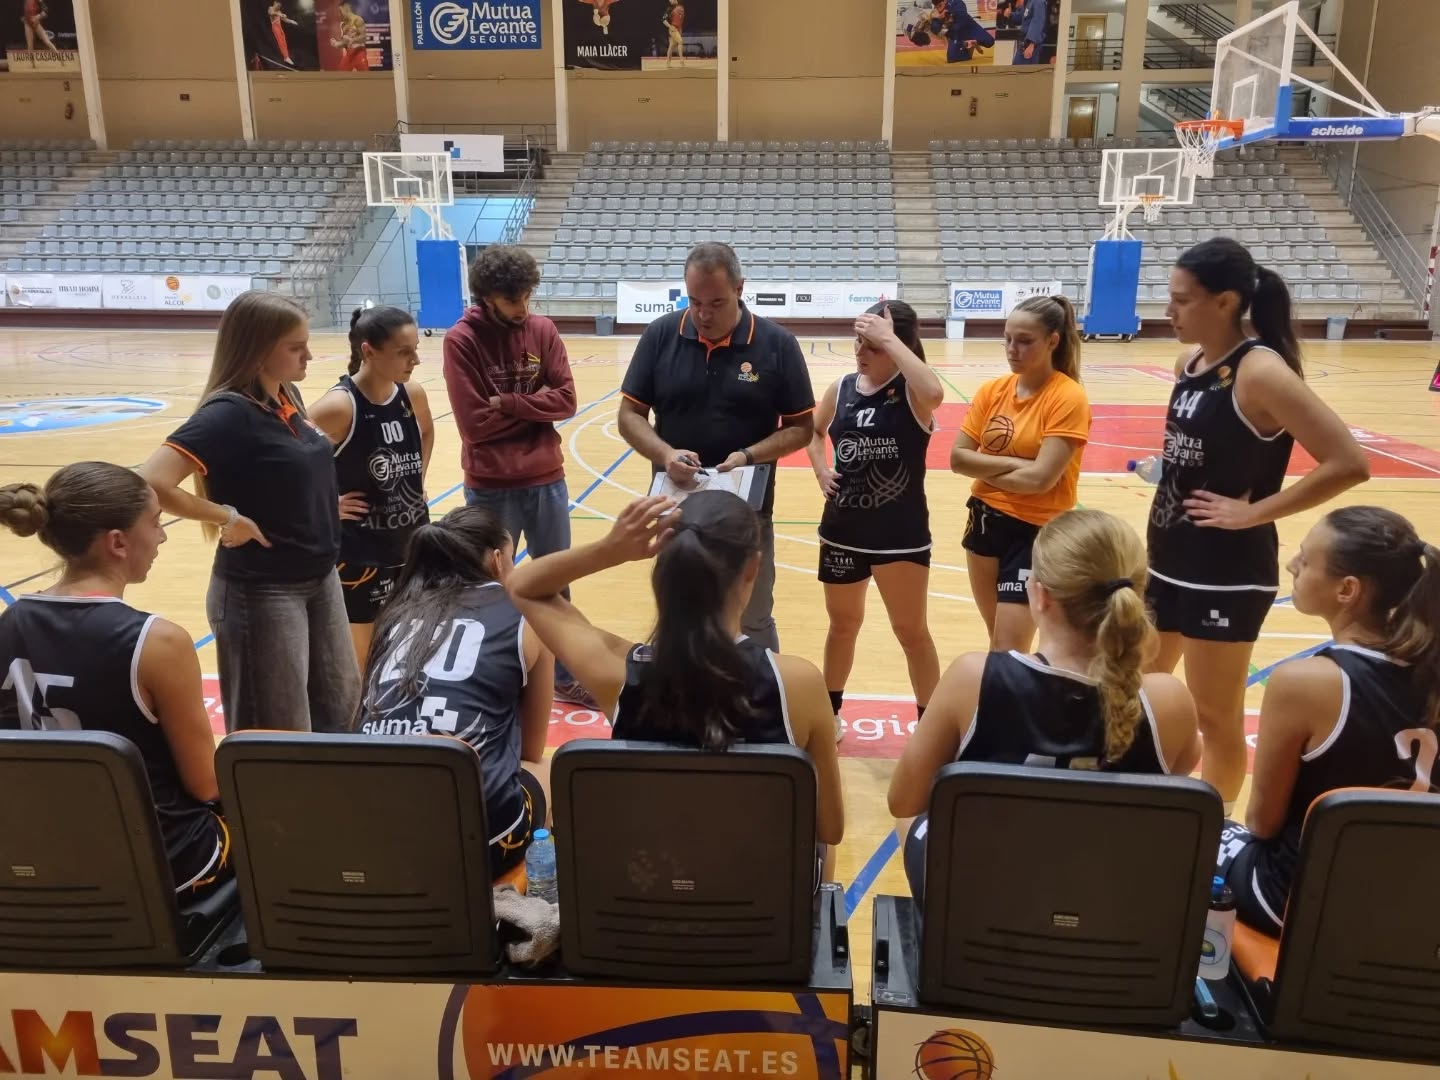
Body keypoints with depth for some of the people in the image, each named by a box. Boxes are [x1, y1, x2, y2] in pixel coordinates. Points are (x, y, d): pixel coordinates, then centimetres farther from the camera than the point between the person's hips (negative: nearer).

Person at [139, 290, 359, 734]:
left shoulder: (288, 399, 3)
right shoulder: (229, 413, -20)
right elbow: (151, 483, -30)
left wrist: (327, 506, 5)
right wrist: (228, 518, -21)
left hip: (320, 579, 8)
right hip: (261, 592, -8)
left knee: (340, 704, 22)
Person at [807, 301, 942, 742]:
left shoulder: (911, 394, -13)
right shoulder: (842, 389, 0)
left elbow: (934, 392, -39)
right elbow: (813, 431, 18)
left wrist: (890, 339, -32)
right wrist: (821, 470, 0)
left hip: (901, 532, -4)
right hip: (843, 528, 4)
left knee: (911, 630, 8)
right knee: (843, 623, 20)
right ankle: (830, 711, 38)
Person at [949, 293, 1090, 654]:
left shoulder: (1068, 398, -15)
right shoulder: (993, 390, 2)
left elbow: (1040, 478, -22)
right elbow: (957, 458, -4)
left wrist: (985, 470, -9)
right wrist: (1013, 463, -15)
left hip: (1034, 531, -6)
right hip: (985, 521, 6)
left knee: (1008, 651, -5)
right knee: (997, 640, 19)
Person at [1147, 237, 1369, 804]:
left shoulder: (1261, 372, -19)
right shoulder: (1190, 362, 4)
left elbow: (1348, 462, -24)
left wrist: (1254, 512, -19)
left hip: (1227, 573, -8)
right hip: (1168, 559, 9)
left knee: (1215, 719, 7)